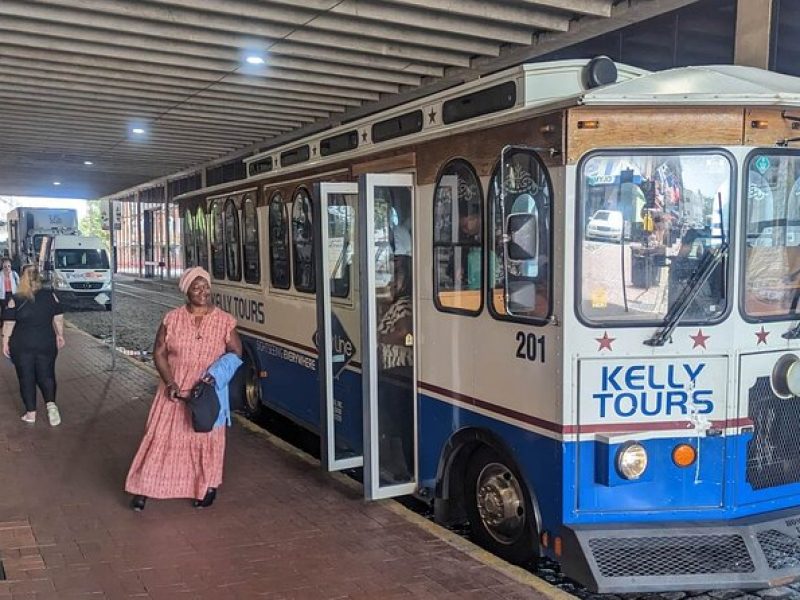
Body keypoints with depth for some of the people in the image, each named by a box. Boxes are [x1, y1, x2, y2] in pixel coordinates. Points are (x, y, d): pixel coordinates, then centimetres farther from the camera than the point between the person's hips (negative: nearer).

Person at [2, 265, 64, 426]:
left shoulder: (15, 300, -8)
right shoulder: (50, 296, -2)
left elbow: (8, 324, -5)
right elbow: (58, 318, 3)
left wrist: (5, 342, 5)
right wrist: (60, 335, 14)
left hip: (22, 345, -1)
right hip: (46, 343, 2)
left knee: (26, 378, 10)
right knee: (46, 375, 12)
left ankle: (30, 413, 13)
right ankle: (51, 403, -11)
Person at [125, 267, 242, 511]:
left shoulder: (225, 321, -3)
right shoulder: (172, 319, -2)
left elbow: (235, 353, 0)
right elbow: (159, 352, 0)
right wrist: (170, 383, -12)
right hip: (175, 391, 1)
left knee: (207, 438, 7)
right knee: (161, 435, 3)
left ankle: (207, 488, 24)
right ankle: (143, 488, 15)